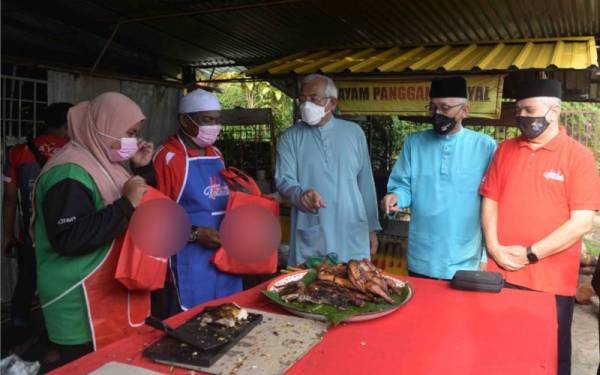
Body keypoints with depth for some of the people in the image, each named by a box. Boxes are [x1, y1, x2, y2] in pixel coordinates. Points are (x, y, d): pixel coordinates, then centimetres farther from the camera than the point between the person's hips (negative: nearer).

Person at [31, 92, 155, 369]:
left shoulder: (105, 164, 11)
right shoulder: (70, 173, -19)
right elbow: (69, 239, -28)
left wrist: (143, 169, 6)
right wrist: (126, 205, -27)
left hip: (113, 296, 9)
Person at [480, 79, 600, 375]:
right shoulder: (505, 150, 7)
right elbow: (490, 201, 7)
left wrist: (530, 254, -14)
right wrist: (494, 248, -7)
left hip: (551, 281, -3)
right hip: (501, 274, 4)